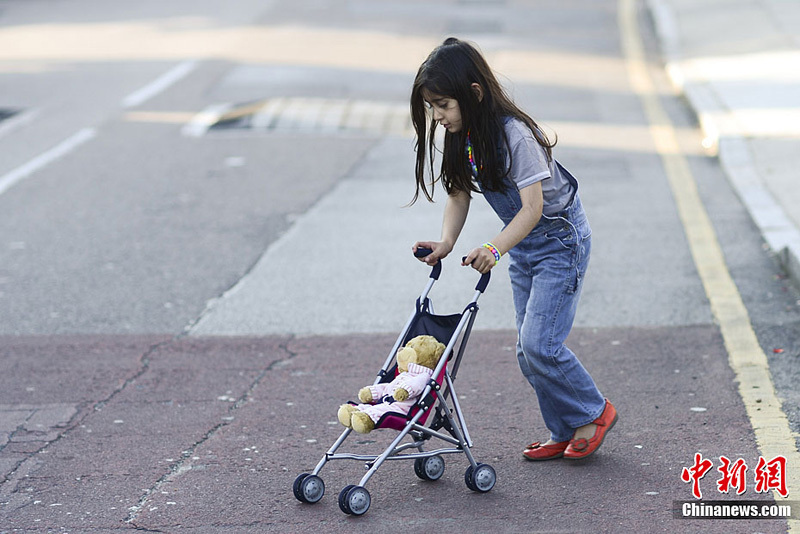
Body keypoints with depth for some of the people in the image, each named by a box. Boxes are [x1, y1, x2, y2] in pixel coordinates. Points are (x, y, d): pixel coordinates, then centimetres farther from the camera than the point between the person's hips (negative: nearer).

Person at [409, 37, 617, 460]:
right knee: (528, 350, 8)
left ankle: (595, 412, 8)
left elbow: (533, 207, -29)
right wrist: (446, 243, -15)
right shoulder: (461, 135, -5)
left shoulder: (513, 134, -28)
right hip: (523, 246, 8)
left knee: (540, 343, -13)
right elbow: (459, 194, 1)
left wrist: (495, 249, -41)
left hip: (560, 239, -8)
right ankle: (566, 432, 20)